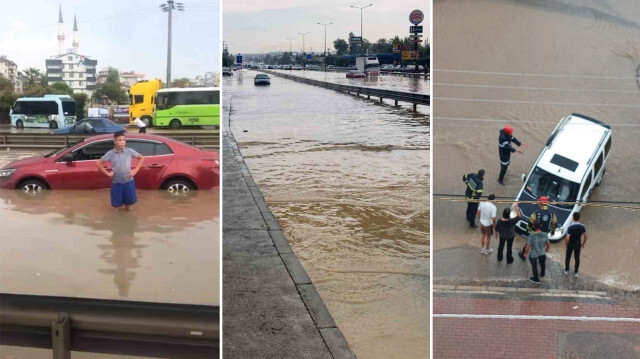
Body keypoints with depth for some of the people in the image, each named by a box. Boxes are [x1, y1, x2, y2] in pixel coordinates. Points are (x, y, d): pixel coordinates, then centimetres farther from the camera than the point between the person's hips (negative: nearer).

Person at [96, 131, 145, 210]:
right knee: (116, 205, 10)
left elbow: (142, 158, 5)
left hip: (129, 181, 0)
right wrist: (107, 173, -5)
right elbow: (98, 163, 1)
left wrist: (135, 170, -3)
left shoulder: (129, 151, -8)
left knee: (129, 207, 9)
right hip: (116, 182, 0)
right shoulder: (110, 153, -9)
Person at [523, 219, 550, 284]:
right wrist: (547, 248, 18)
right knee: (542, 263, 32)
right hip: (542, 253, 3)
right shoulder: (545, 235, -21)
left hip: (533, 254, -3)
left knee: (534, 266, 21)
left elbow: (528, 247, -23)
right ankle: (542, 275, 57)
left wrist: (525, 253, -3)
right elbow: (547, 243, -4)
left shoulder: (531, 236, -33)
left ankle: (536, 279, 42)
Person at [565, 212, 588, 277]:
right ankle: (576, 272, 25)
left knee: (568, 257, 18)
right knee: (577, 257, 16)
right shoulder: (582, 226, -15)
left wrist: (566, 245, -8)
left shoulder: (570, 227, -26)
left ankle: (566, 270, 35)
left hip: (570, 244, -2)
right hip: (578, 244, 2)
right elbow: (585, 236, -6)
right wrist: (583, 243, 11)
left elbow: (567, 238, -26)